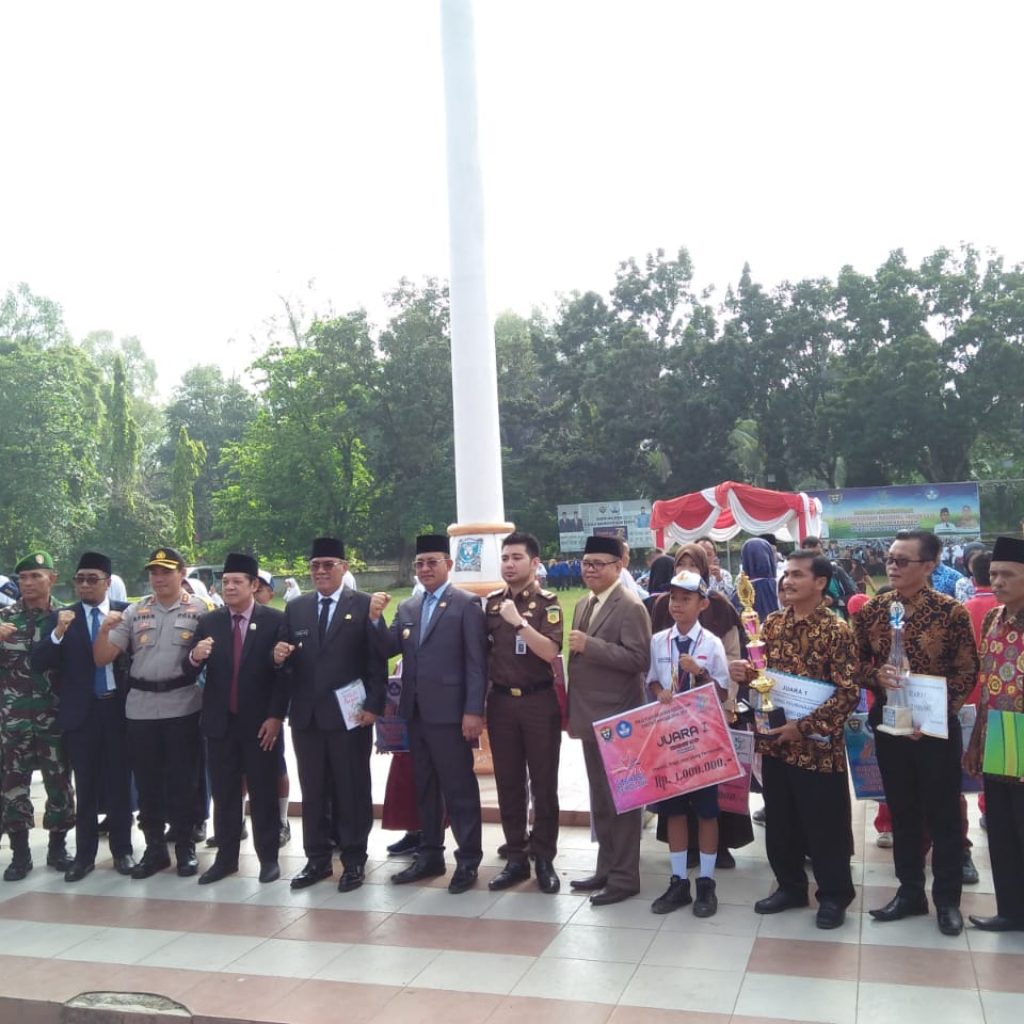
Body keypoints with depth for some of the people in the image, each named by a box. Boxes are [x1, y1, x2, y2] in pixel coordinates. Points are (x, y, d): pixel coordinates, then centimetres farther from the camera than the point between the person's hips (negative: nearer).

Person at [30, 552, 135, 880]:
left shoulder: (127, 612, -1)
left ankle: (122, 850, 19)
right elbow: (39, 663, -7)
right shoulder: (63, 617, 1)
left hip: (119, 708, -1)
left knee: (120, 783, 8)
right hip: (81, 712, 1)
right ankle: (84, 853, 19)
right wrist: (58, 632, -23)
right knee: (85, 786, 10)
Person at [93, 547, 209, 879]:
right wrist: (104, 630, -11)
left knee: (182, 780, 5)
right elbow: (102, 659, 5)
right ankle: (155, 848, 24)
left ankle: (185, 847, 19)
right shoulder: (134, 612, 8)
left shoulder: (200, 610, 0)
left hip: (183, 707, -3)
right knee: (147, 780, 11)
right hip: (140, 707, 3)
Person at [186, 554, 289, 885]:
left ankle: (268, 858, 17)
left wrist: (276, 716, -12)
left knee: (263, 793, 6)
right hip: (220, 721, 3)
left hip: (260, 722, -3)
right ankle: (225, 857, 22)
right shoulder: (209, 622, 4)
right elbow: (188, 671, 0)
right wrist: (194, 657, -23)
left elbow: (283, 670, -6)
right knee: (224, 793, 11)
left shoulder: (275, 620, -5)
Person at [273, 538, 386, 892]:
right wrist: (279, 657, -12)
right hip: (306, 716, 4)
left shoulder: (364, 605, -2)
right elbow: (288, 662, 11)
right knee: (312, 791, 11)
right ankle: (317, 858, 23)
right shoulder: (295, 608, 10)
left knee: (352, 791, 5)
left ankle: (354, 860, 17)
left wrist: (373, 706, -12)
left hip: (349, 715, -4)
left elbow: (377, 660, -5)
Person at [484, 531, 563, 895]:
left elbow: (550, 652, -17)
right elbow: (483, 650, 13)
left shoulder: (546, 602, -6)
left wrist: (519, 622, -24)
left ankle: (545, 858, 16)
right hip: (501, 701, 4)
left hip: (539, 701, -4)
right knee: (508, 783, 9)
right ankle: (517, 857, 20)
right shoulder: (491, 602, 7)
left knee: (543, 782, 5)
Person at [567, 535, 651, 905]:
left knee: (621, 799, 2)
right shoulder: (583, 605, 13)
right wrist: (572, 710, 16)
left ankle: (624, 877, 11)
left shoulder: (630, 607, -14)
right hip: (591, 718, 9)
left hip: (617, 720, -9)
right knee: (600, 799, 17)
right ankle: (606, 867, 29)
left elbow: (639, 659, -23)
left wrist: (590, 645, -26)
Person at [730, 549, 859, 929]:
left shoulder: (837, 631, -13)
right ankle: (790, 886, 33)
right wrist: (746, 674, -8)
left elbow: (848, 693, -16)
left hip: (817, 745, -5)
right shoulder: (772, 624, 5)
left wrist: (804, 726, -21)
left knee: (825, 823, 7)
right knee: (779, 820, 16)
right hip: (774, 740, 6)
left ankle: (834, 895, 25)